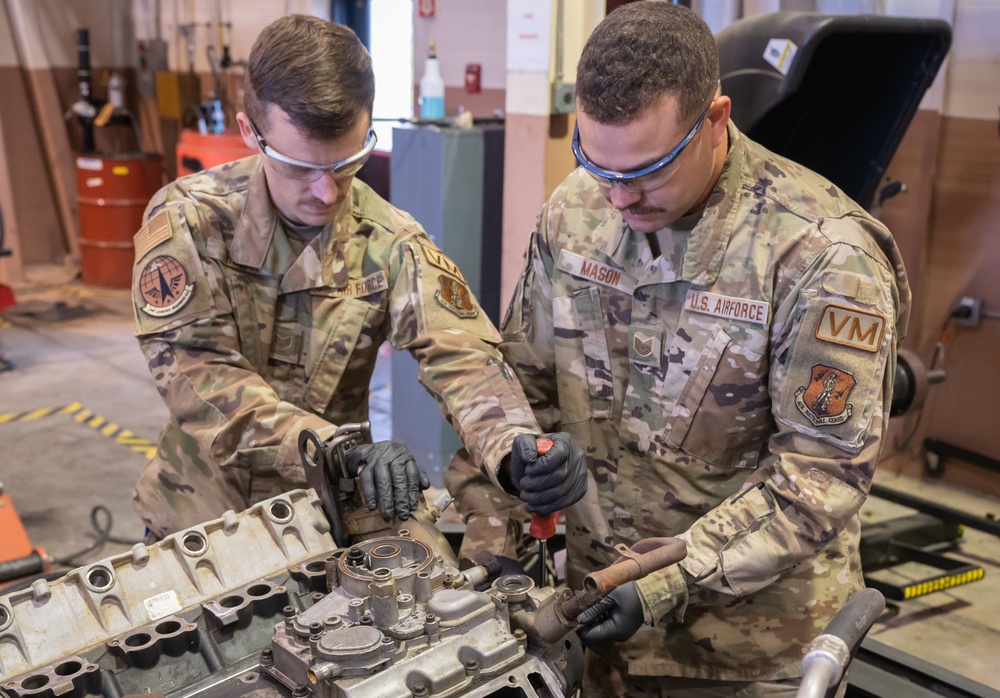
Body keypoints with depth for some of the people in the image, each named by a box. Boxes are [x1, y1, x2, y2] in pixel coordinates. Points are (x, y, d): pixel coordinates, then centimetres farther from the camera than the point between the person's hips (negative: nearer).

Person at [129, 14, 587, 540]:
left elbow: (461, 357, -18)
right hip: (200, 513, 0)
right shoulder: (186, 220, -12)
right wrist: (340, 449, -35)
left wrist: (518, 446, -40)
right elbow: (197, 375, -20)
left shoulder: (390, 245, -8)